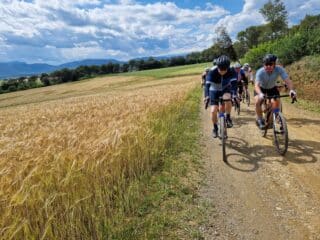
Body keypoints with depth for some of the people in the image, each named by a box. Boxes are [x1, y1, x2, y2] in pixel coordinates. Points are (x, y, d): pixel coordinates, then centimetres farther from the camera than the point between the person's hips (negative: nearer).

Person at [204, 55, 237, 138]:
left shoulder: (231, 71, -25)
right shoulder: (212, 72, -29)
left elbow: (234, 83, -30)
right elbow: (207, 84, -36)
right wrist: (206, 96, -51)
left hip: (226, 89, 0)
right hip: (214, 91, 0)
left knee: (227, 98, -36)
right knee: (213, 111, -11)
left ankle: (228, 118, -14)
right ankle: (215, 128, 13)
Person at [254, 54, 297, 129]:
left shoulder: (279, 69, -29)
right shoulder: (260, 72, -34)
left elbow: (287, 80, -38)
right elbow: (256, 85, -45)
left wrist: (291, 90, -57)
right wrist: (260, 94, -66)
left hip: (272, 88, 2)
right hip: (261, 88, -2)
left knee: (277, 102, -18)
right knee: (258, 101, -26)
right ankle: (260, 120, -6)